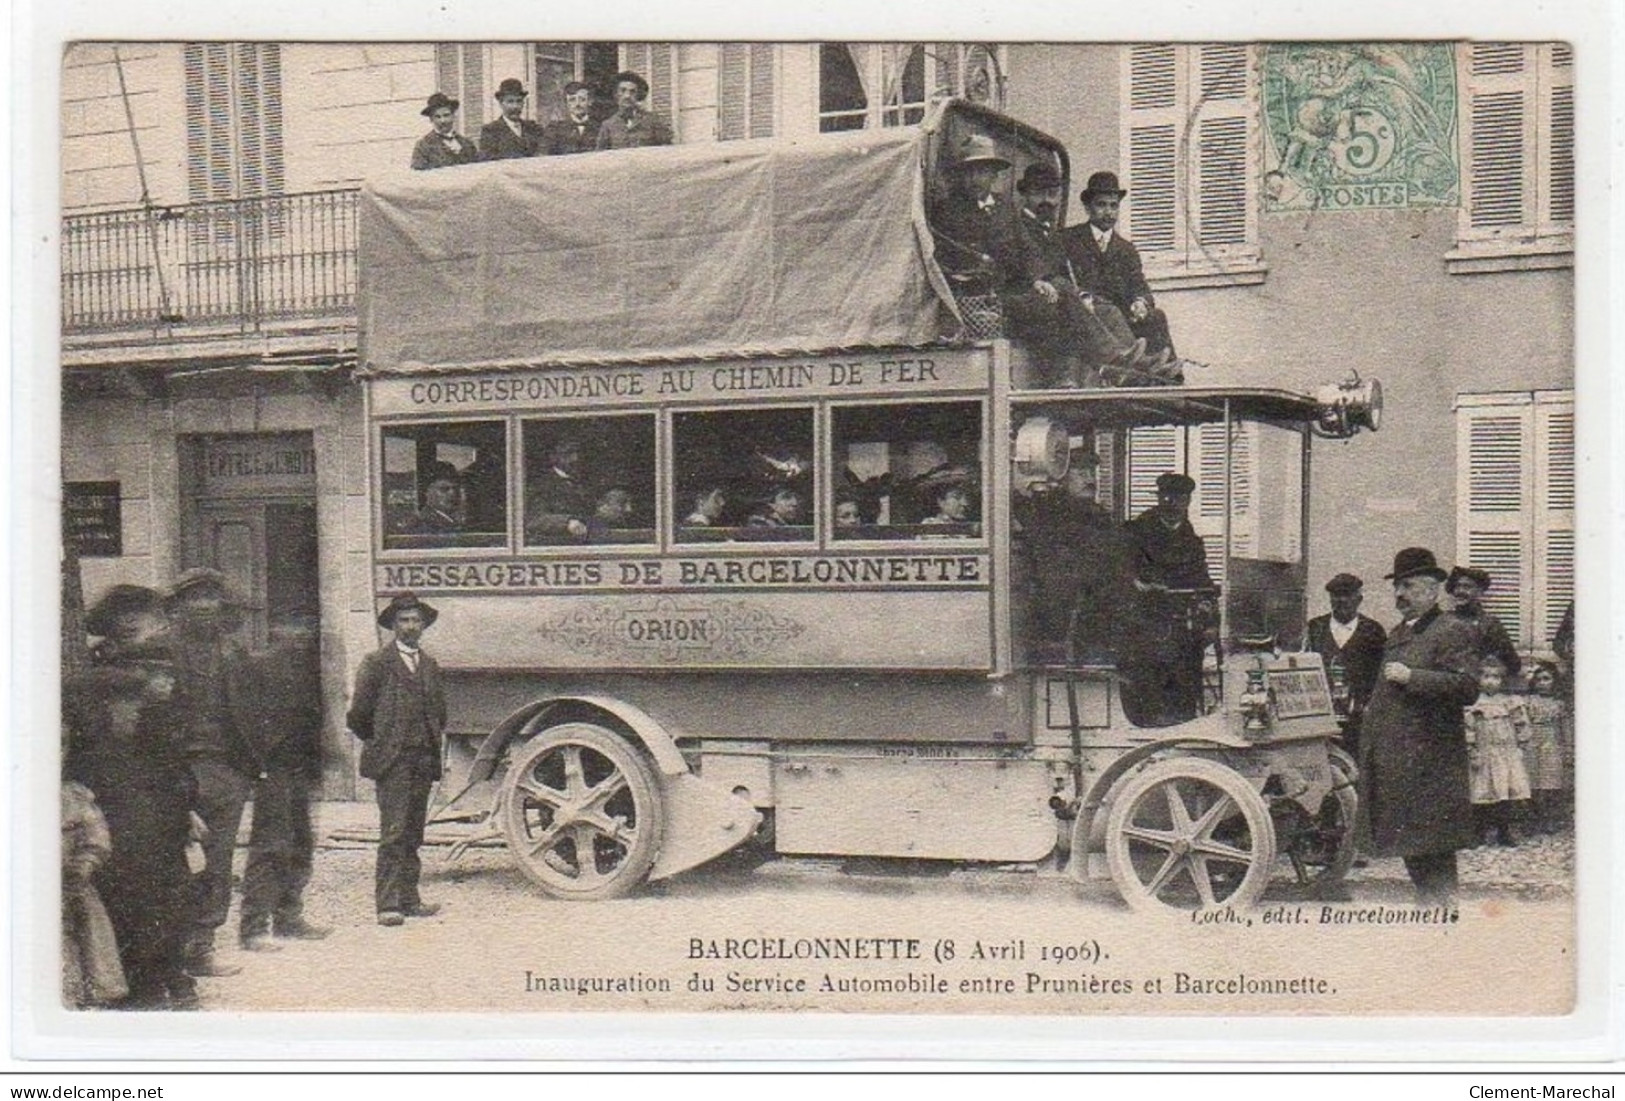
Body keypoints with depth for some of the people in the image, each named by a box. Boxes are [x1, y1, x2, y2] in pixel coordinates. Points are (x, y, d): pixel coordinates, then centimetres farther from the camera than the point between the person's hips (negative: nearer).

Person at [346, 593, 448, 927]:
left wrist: (431, 742, 15)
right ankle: (387, 903, -11)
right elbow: (358, 713, -2)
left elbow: (439, 711, 25)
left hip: (424, 760, 6)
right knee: (393, 833, -11)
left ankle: (409, 898, 13)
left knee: (414, 834, 8)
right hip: (392, 761, -6)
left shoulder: (430, 666, 16)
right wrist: (379, 743, 5)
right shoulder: (377, 663, -2)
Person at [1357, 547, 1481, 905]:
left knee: (1431, 846, -8)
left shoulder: (1452, 632, -8)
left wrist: (1411, 677, -20)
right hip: (1394, 759, 9)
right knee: (1408, 846, 13)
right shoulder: (1397, 633, 21)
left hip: (1428, 760, -9)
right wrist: (1372, 709, 19)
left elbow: (1467, 687, -19)